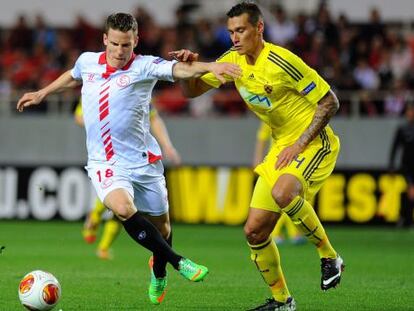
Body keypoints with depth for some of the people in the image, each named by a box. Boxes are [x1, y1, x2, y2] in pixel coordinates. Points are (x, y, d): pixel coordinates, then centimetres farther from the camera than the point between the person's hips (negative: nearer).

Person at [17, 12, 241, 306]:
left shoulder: (144, 67, -11)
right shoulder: (87, 61, 2)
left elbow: (179, 69, -30)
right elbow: (73, 76, 27)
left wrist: (210, 66, -47)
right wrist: (43, 93, 33)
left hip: (143, 160, -1)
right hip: (105, 163, 1)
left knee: (159, 224, 11)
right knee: (124, 209, -29)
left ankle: (159, 274, 43)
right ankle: (179, 262, -18)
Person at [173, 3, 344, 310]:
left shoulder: (281, 62, -20)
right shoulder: (234, 60, 3)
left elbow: (329, 102, -17)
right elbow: (192, 91, 10)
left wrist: (299, 144, -19)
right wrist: (189, 66, -12)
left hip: (314, 142, -8)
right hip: (281, 147, 8)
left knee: (283, 192, -37)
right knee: (255, 231, 1)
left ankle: (330, 256, -18)